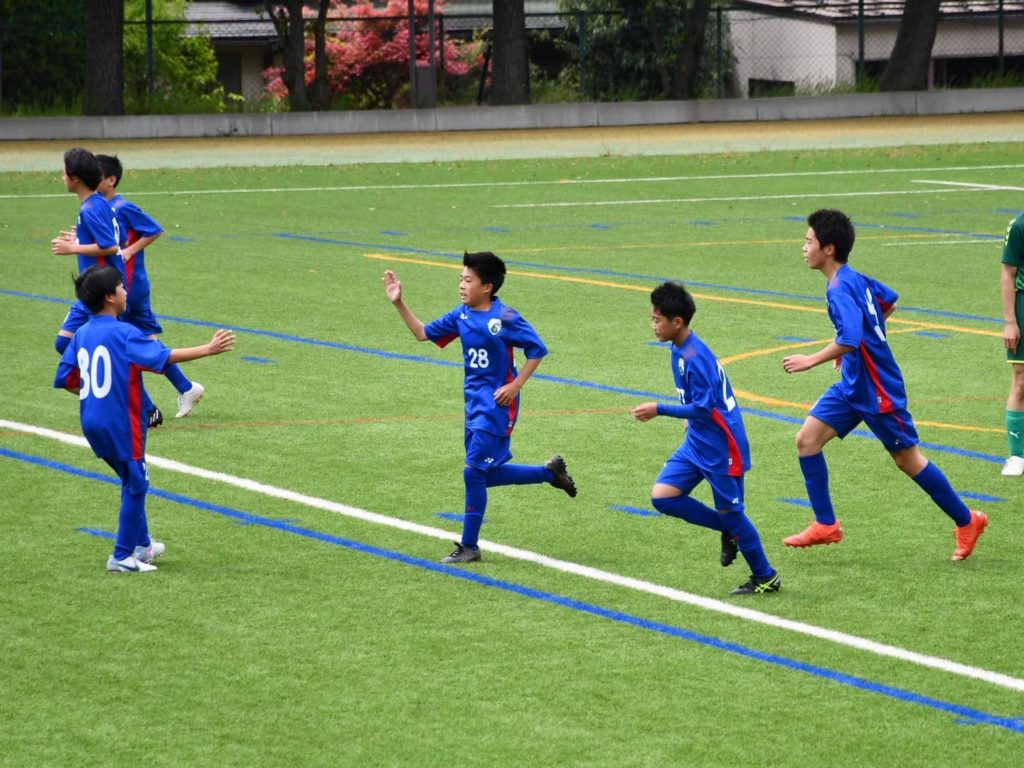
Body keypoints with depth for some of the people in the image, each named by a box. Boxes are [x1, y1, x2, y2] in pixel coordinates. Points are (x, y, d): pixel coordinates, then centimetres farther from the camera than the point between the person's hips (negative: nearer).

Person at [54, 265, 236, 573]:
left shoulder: (81, 335, 6)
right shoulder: (124, 334, -15)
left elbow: (65, 379, 8)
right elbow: (164, 356, -23)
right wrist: (208, 349, -21)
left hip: (92, 423, 8)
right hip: (120, 424, -8)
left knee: (133, 481, 23)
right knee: (135, 486, 4)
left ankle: (141, 544, 33)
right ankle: (123, 557, 5)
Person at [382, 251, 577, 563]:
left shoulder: (504, 318, -16)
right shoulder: (461, 316, 5)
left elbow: (537, 350, -12)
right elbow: (423, 333, 13)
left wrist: (515, 386, -16)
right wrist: (399, 304, 4)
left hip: (496, 405, -8)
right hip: (474, 403, 8)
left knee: (474, 472, -7)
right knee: (487, 474, 12)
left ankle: (469, 546, 3)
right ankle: (550, 471, 31)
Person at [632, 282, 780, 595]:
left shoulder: (695, 358, -24)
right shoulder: (679, 350, 6)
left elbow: (703, 409, -25)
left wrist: (659, 410, -23)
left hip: (720, 447, -9)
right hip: (696, 443, 9)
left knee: (730, 511, 2)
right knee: (662, 496, 0)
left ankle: (766, 577, 18)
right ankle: (728, 530, 15)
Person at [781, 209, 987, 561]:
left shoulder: (840, 289, -24)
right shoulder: (855, 279, 4)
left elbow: (849, 340, -36)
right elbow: (889, 300, 22)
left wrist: (810, 360, -27)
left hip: (878, 391, -9)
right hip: (853, 385, 9)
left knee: (908, 459, 4)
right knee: (807, 439, 1)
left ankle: (966, 521, 19)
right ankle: (825, 525, 5)